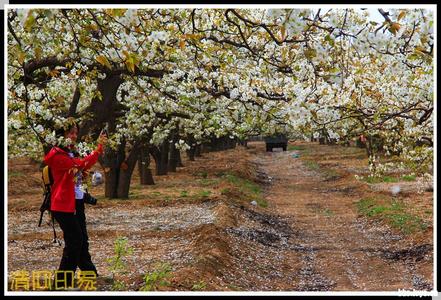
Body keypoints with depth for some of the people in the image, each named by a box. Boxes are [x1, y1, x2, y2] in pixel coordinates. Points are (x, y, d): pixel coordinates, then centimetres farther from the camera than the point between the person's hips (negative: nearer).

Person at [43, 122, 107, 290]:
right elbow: (81, 164, -26)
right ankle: (62, 281, -1)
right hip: (64, 205, -9)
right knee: (74, 241, -8)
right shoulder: (57, 155, -15)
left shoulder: (72, 153, 14)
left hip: (77, 202, 9)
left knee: (82, 240, 16)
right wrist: (99, 149, -29)